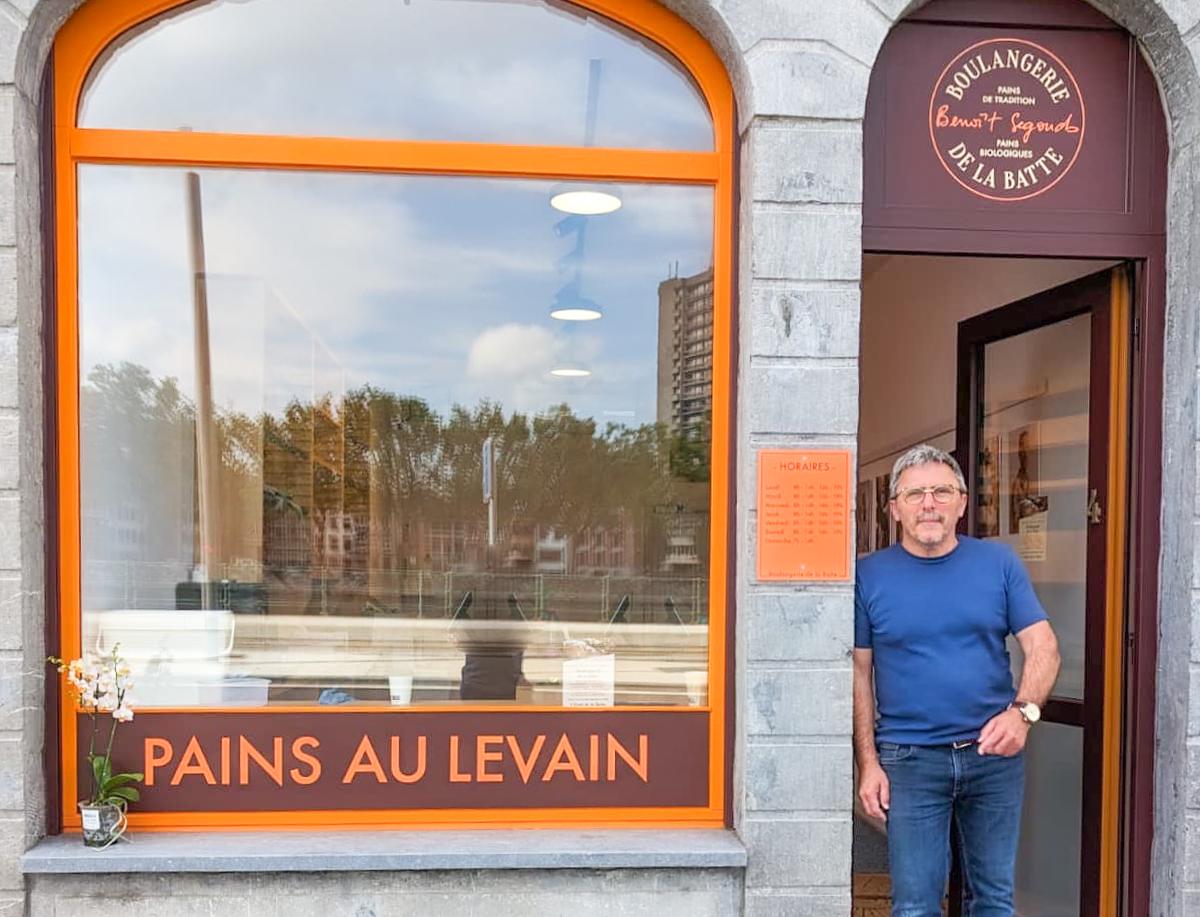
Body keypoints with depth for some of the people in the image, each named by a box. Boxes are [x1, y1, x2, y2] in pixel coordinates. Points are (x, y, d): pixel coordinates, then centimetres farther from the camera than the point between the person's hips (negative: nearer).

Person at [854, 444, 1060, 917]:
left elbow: (1043, 646, 1)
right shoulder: (870, 575, -1)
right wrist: (868, 764, -5)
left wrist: (1022, 711, -18)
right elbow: (859, 673, 1)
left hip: (994, 755, 2)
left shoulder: (999, 562, 3)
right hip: (909, 760, -1)